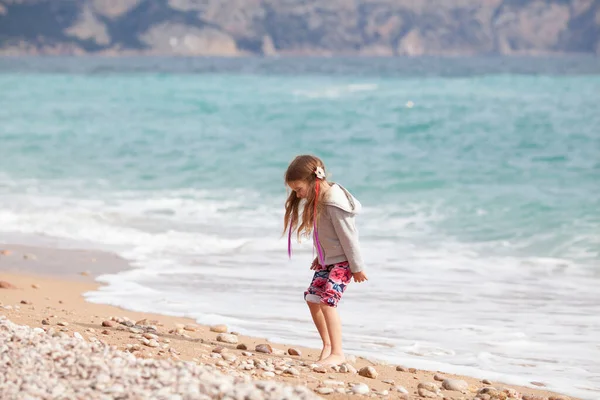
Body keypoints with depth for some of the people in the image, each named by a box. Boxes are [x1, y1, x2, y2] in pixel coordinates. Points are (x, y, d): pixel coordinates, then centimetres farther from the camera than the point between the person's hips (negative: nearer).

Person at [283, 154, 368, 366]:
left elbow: (348, 236, -22)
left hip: (342, 261, -10)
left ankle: (337, 353, -15)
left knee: (327, 301, -19)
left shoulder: (333, 203, -28)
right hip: (326, 259, 10)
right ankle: (327, 344, 25)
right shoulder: (317, 198, 0)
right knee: (312, 298, 10)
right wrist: (320, 257, 14)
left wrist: (357, 268, -16)